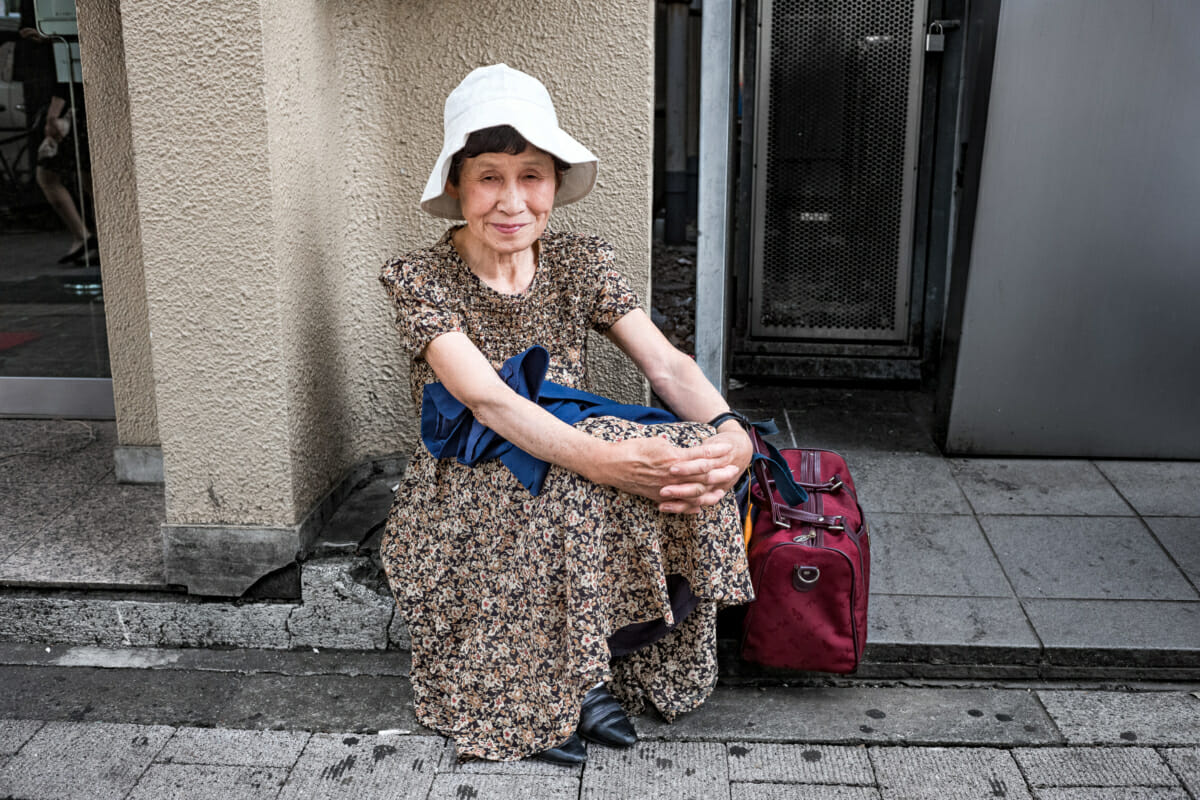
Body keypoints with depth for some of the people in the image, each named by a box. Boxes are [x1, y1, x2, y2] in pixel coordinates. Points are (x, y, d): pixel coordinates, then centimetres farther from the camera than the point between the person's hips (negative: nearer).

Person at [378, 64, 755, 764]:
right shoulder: (419, 279, -7)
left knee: (685, 473, -24)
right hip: (464, 506, -4)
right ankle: (575, 680, -11)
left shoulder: (583, 264, 6)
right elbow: (485, 397, -23)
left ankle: (576, 670, -7)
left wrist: (732, 433, -27)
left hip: (567, 496, 4)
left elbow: (667, 364, -5)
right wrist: (599, 457, -39)